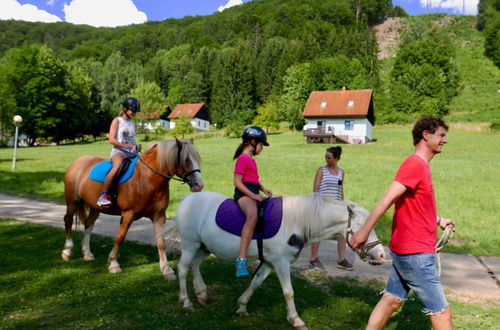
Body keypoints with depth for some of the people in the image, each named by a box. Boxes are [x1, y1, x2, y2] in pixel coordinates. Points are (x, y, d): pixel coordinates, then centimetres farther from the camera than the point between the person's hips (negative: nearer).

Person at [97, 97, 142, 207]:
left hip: (131, 153, 7)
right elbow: (111, 140, -6)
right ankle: (103, 196, -35)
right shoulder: (117, 121, 5)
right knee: (117, 166, -38)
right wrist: (125, 146, -19)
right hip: (118, 151, -6)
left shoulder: (133, 124, 21)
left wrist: (136, 147, 3)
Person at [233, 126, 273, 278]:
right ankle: (241, 260, -45)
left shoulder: (251, 159, 23)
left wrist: (263, 189, 13)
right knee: (253, 215, -38)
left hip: (253, 194, 11)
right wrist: (253, 195, -20)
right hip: (243, 194, -11)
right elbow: (237, 182, -15)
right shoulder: (243, 158, -7)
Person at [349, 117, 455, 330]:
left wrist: (438, 220, 26)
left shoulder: (421, 166, 11)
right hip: (415, 253, -9)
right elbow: (388, 199, -24)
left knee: (392, 300, 15)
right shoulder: (415, 164, -17)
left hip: (406, 250, 9)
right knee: (441, 312, 3)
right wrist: (364, 230, -27)